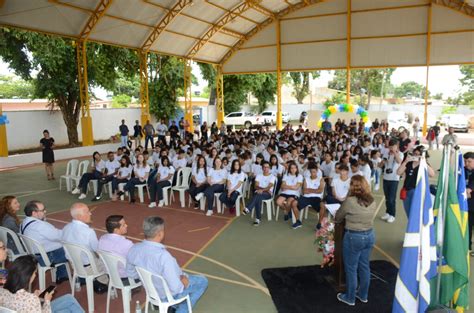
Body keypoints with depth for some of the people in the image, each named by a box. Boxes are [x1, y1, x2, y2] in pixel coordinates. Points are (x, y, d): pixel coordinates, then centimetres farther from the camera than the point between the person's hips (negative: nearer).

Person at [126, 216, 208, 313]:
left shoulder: (134, 249, -17)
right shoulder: (163, 256, -39)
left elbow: (131, 273, 1)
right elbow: (175, 288, -32)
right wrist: (183, 283, -11)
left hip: (150, 288, 7)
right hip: (168, 294, -7)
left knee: (184, 275, 31)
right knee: (202, 281, 15)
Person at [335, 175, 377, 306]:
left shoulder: (350, 201, -20)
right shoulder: (372, 201, -2)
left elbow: (338, 218, -7)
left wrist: (347, 216, 14)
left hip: (353, 237, -6)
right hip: (369, 235, 6)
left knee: (351, 268, 10)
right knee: (364, 266, 20)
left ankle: (350, 298, 25)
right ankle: (363, 295, 36)